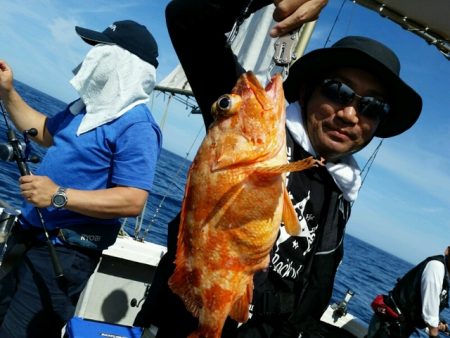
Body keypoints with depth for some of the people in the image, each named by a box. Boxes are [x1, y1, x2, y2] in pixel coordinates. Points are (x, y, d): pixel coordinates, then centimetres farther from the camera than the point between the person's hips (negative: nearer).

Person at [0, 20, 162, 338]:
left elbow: (133, 200, -27)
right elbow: (44, 133, 25)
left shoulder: (136, 126, -20)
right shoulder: (89, 106, 9)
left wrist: (60, 196, -31)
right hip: (29, 237, 10)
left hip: (63, 252, -9)